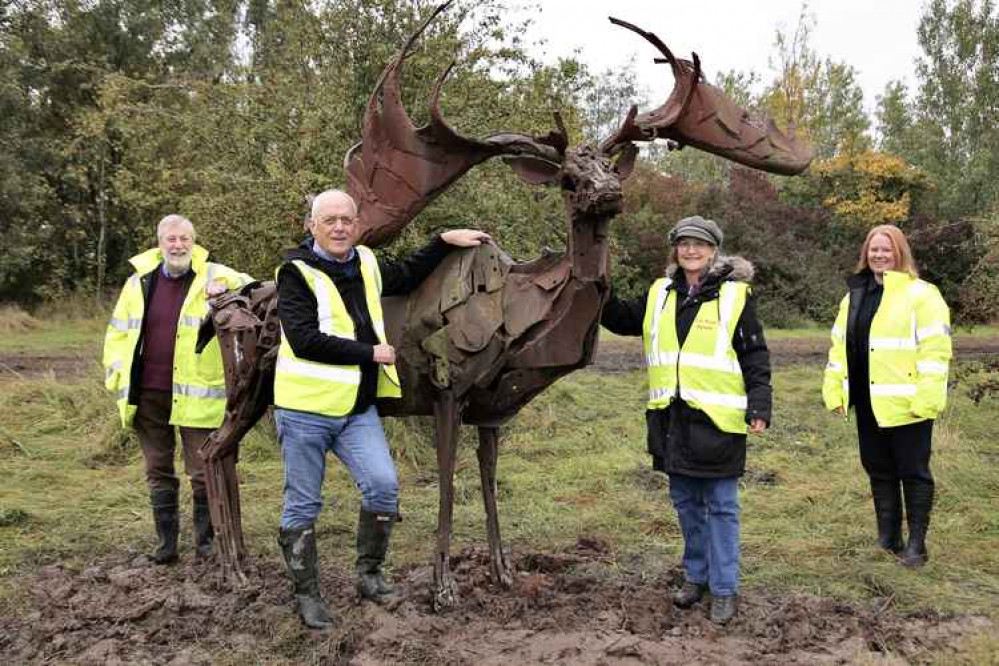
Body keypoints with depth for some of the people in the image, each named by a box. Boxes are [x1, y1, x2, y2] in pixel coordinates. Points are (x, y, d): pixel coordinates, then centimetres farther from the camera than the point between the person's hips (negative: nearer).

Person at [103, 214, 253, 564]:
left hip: (196, 395, -4)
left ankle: (205, 539, 18)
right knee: (158, 470, 12)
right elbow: (118, 331, 16)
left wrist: (225, 287, -24)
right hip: (147, 394, 4)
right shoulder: (139, 281, 10)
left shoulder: (212, 276, 0)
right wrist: (118, 376, 6)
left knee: (203, 471, 2)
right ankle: (166, 542, 24)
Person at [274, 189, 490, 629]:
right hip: (305, 409, -5)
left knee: (383, 485, -6)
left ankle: (368, 574, 15)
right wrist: (371, 353, -15)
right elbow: (304, 340, -21)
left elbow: (407, 277, 29)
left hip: (357, 408, 6)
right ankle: (306, 594, 20)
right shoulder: (297, 272, -11)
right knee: (302, 505, 5)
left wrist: (445, 241, 22)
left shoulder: (365, 264, 10)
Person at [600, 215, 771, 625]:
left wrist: (759, 407, -11)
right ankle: (696, 575, 31)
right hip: (672, 417, 5)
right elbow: (624, 320, 21)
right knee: (685, 500, 15)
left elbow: (755, 356, -4)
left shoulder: (735, 294, -4)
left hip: (717, 418, -5)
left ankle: (724, 588, 14)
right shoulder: (660, 293, 10)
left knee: (721, 505, 3)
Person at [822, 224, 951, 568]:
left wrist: (925, 399, -21)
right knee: (879, 471, 14)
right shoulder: (854, 296, 13)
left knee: (913, 472, 4)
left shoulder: (921, 294, -8)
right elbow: (839, 347, 16)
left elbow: (934, 350, -14)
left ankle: (916, 543, 16)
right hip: (868, 404, 7)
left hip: (906, 405, -7)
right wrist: (835, 391, 9)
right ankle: (887, 538, 27)